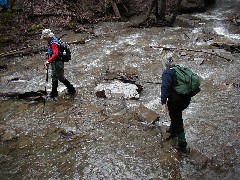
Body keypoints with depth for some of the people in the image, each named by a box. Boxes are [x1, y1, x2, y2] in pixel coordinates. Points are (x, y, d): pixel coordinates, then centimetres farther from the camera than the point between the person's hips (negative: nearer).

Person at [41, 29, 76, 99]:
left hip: (58, 63, -10)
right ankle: (54, 93, 26)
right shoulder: (51, 41, 9)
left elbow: (55, 54, -35)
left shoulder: (53, 43, -23)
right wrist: (49, 61, 19)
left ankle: (72, 90, 13)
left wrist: (48, 61, -36)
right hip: (54, 63, 10)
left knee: (60, 77, 0)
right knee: (54, 77, 16)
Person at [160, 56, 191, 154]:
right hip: (186, 99, 8)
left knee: (177, 121, 5)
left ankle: (182, 145, 9)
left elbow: (165, 87, -22)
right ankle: (172, 129, 54)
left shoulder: (167, 73, -9)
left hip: (175, 101, -8)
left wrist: (163, 102, -25)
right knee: (176, 115, 33)